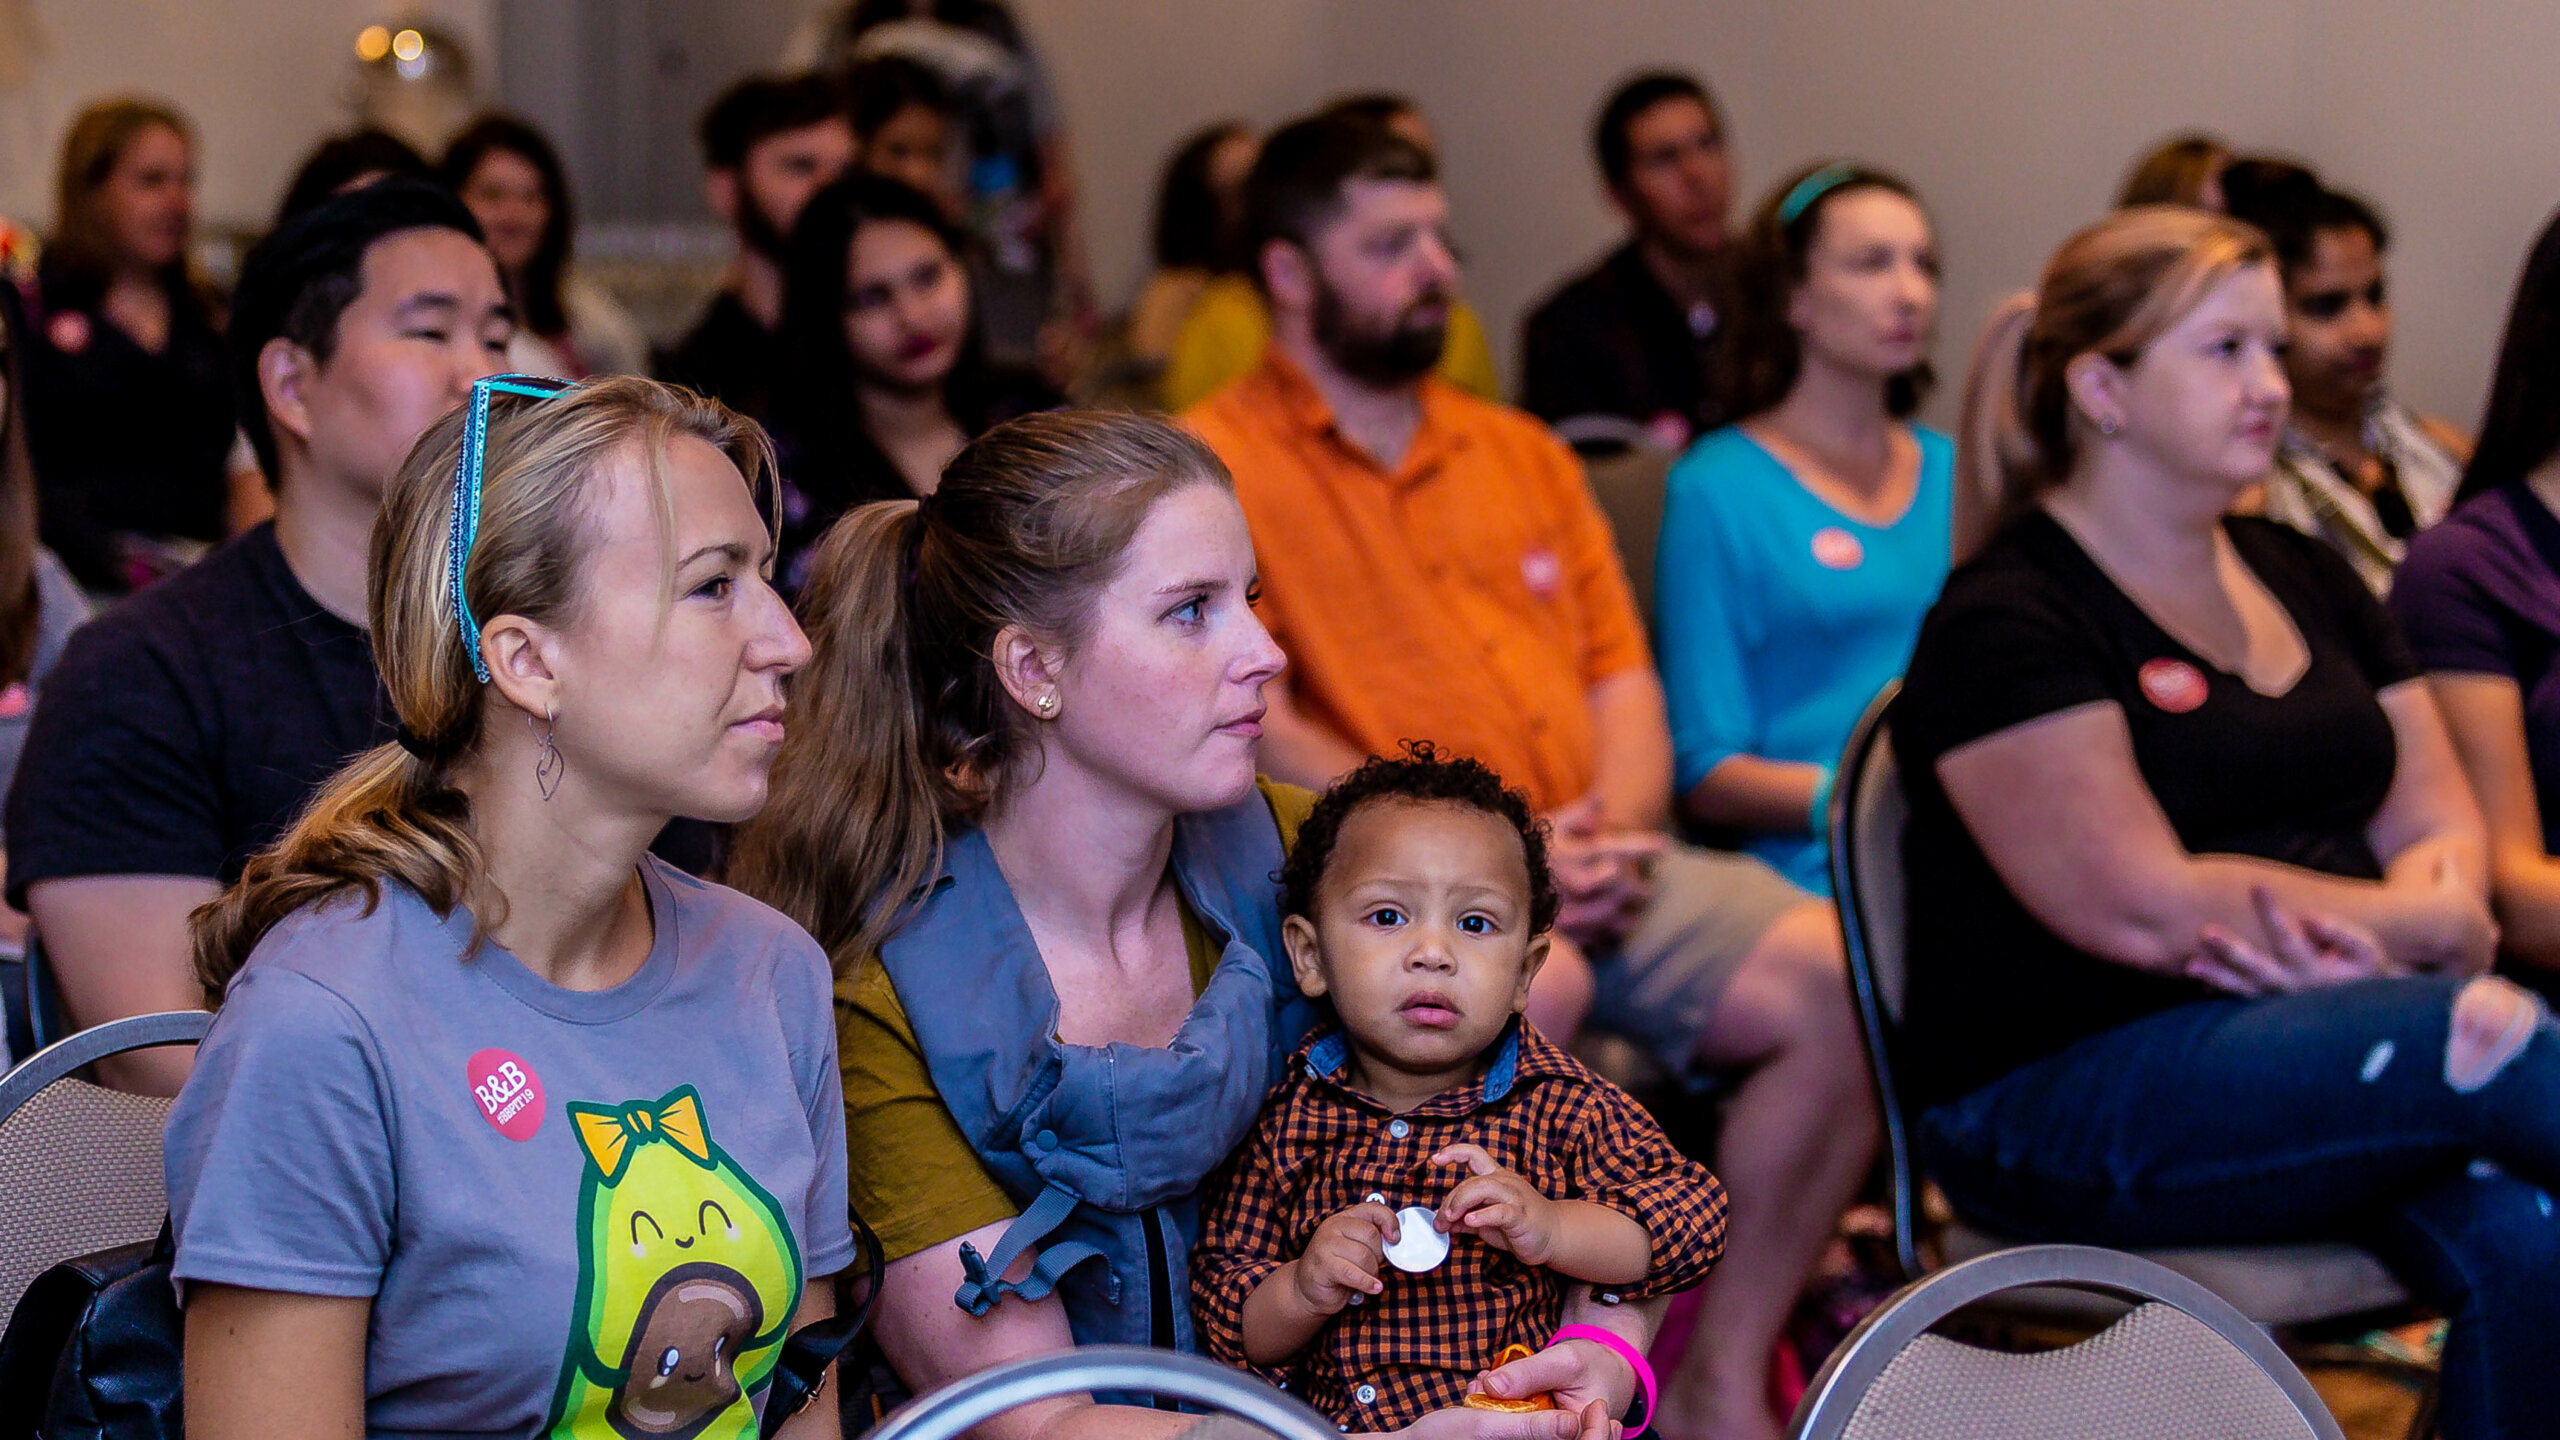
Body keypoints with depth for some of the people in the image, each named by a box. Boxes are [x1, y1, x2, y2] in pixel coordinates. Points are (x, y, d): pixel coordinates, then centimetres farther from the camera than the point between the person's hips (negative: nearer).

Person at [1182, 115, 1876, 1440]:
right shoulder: (1213, 465, 2)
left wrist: (1619, 823, -3)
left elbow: (1623, 674, 19)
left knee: (1841, 977, -17)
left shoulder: (1520, 452, 23)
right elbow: (1259, 736, -8)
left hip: (1588, 869, 6)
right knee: (1533, 983, -39)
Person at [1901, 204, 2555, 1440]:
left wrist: (2400, 924, -12)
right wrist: (2430, 929, -10)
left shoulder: (2302, 577, 18)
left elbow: (2442, 823, 13)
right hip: (2064, 1096, -6)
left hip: (2307, 1040, 6)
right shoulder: (2006, 622, -6)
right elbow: (2147, 909, -16)